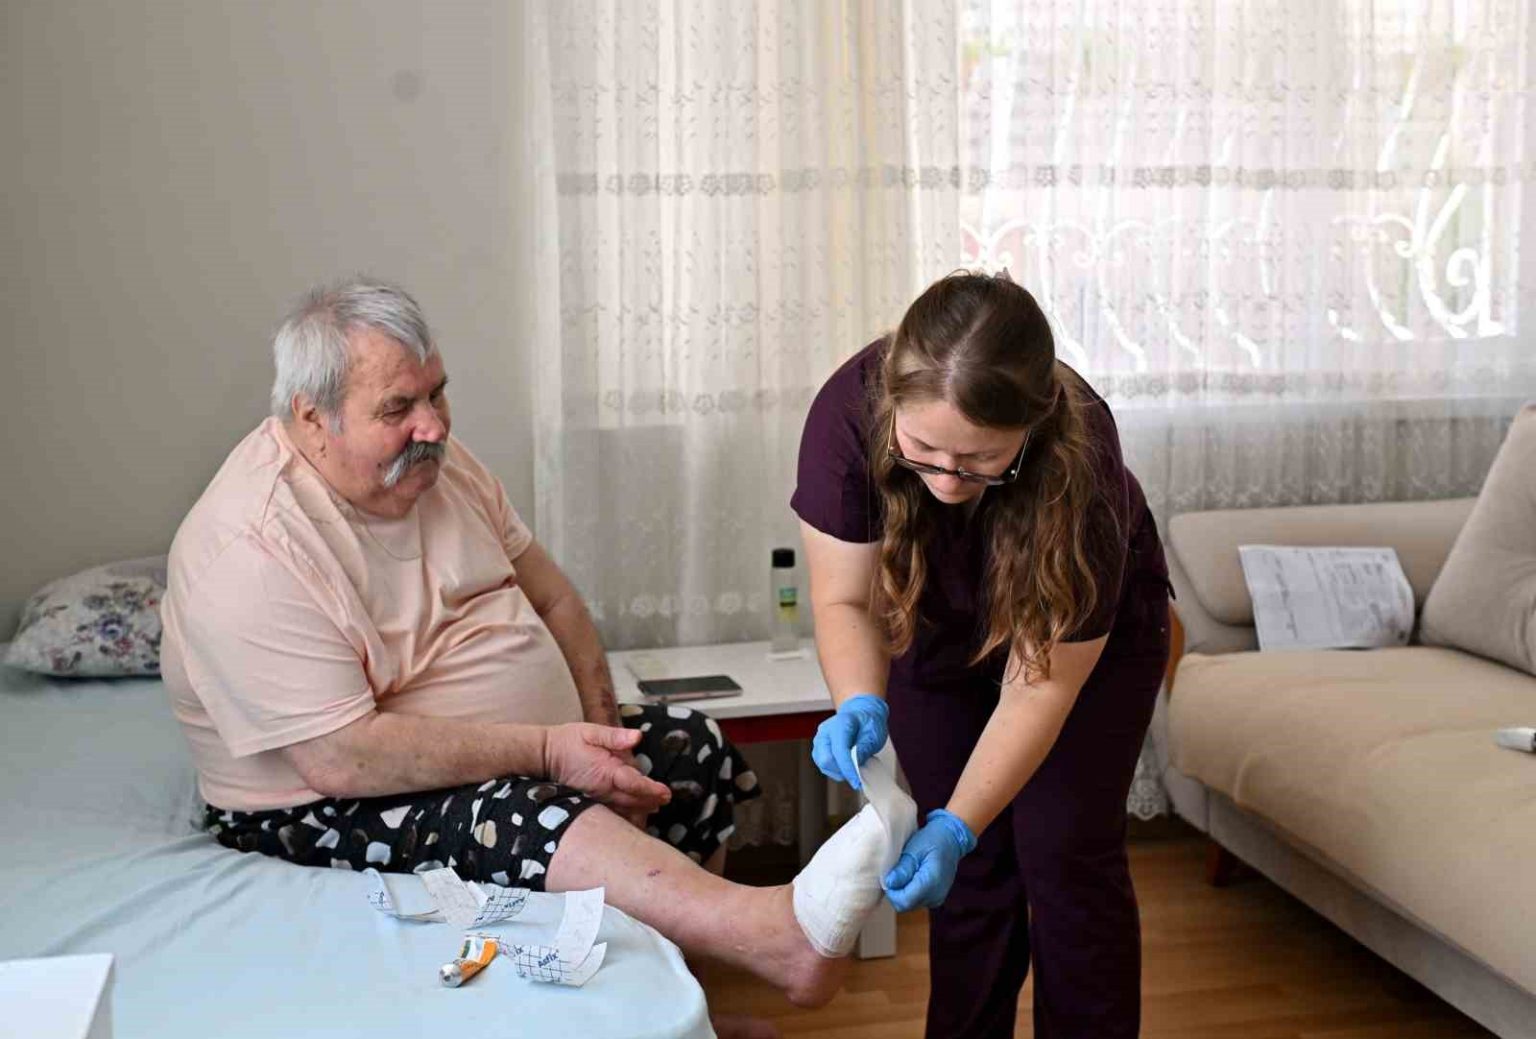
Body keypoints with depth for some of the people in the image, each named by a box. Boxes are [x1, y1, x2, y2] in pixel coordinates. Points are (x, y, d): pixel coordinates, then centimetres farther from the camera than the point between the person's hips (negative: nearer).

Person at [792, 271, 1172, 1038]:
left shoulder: (1079, 462, -38)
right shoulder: (850, 410, -34)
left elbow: (1038, 686, -31)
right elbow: (844, 599, -25)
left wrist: (954, 826, -38)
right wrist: (861, 704, -44)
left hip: (1089, 636, -2)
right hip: (938, 629, 2)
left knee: (1066, 855, -5)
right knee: (970, 868, 1)